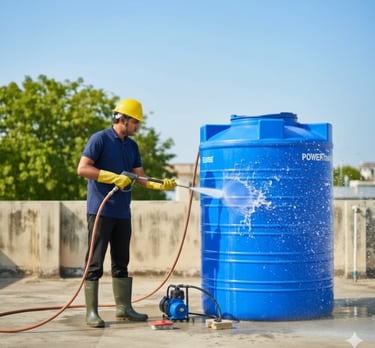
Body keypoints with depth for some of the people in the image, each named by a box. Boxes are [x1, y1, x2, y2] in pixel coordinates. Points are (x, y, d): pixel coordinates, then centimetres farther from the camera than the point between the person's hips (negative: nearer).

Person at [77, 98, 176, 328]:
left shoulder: (132, 146, 14)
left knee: (121, 263, 12)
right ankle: (91, 312, -1)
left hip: (122, 212, 7)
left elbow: (139, 176, 13)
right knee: (95, 263, -4)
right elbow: (82, 169, -14)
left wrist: (160, 184, -4)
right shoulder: (100, 139, -7)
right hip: (100, 211, -7)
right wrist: (114, 177, -18)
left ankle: (124, 308, 19)